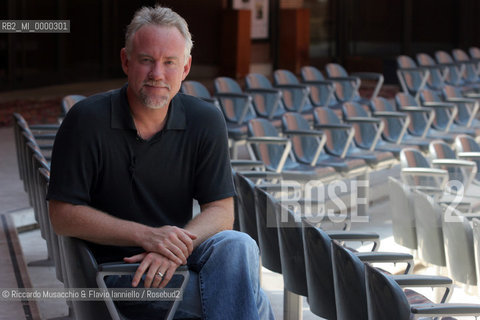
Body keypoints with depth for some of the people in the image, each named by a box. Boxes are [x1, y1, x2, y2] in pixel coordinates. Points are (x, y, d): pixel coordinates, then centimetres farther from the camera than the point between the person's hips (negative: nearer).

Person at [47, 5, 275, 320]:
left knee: (237, 246, -30)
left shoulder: (206, 121, 0)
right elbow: (63, 215, -11)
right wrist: (146, 236, -22)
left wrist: (176, 247, -24)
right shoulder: (87, 120, -10)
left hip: (181, 257, 5)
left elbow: (221, 211, -2)